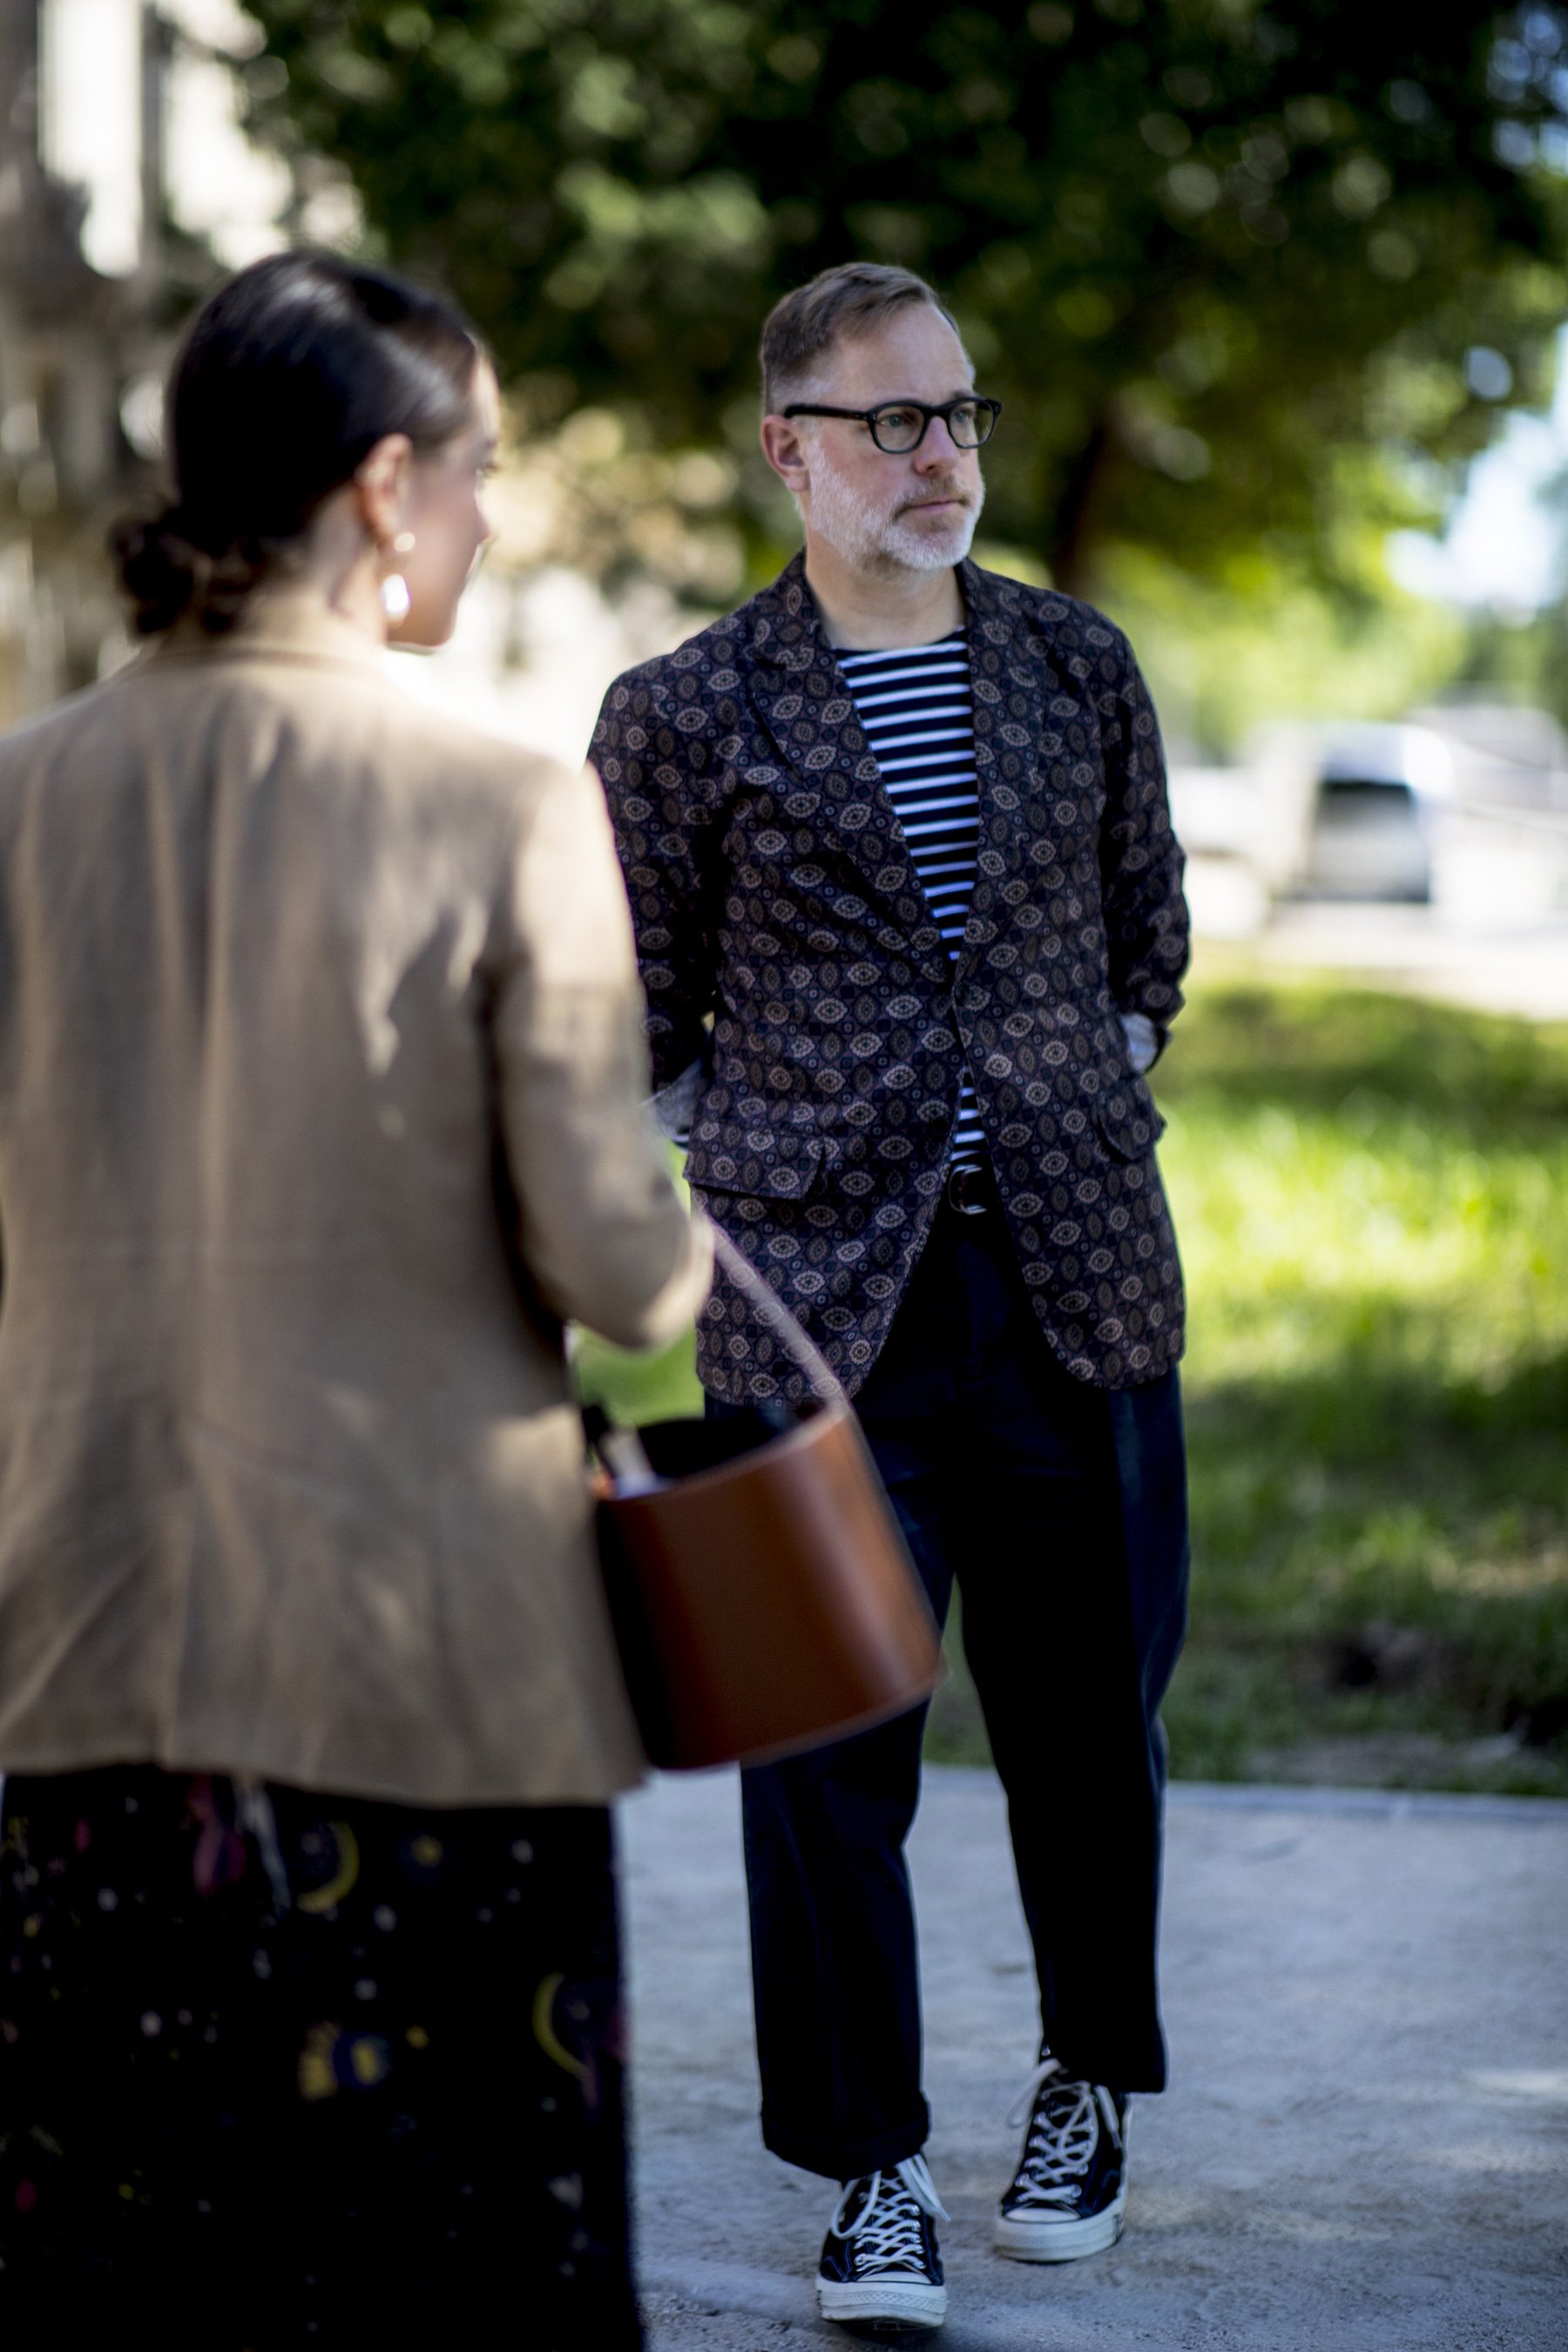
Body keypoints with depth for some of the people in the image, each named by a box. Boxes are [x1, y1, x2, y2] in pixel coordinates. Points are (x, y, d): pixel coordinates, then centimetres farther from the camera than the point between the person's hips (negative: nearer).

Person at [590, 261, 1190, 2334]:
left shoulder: (1078, 669, 9)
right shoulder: (684, 719, 0)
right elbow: (641, 1024, 8)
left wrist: (1089, 1130, 12)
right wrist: (752, 1184, 0)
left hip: (1077, 1276, 3)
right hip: (821, 1297, -2)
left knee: (1089, 1713, 10)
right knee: (830, 1745, -2)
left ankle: (1089, 2079, 34)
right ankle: (872, 2167, 12)